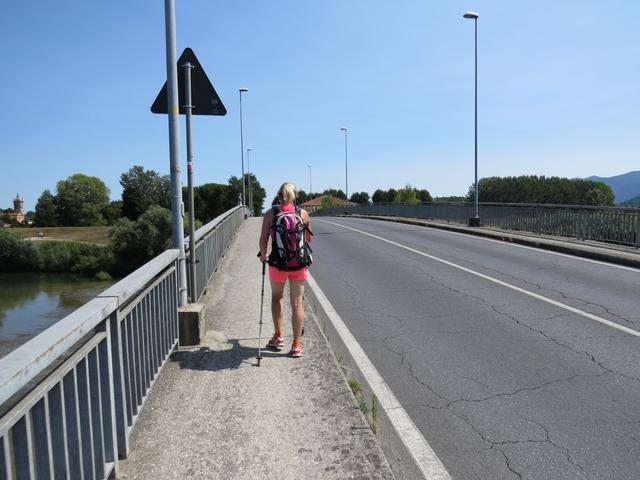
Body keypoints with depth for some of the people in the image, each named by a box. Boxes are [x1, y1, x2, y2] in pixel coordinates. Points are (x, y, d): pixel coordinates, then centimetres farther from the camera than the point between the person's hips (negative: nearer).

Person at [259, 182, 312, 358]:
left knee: (276, 297, 23)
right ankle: (296, 345, 9)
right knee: (297, 303, 6)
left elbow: (263, 240, -7)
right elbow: (309, 239, 11)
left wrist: (263, 256, 12)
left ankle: (278, 337, 26)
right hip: (299, 263, 0)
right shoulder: (303, 213, 0)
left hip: (277, 263, 0)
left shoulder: (270, 213, -4)